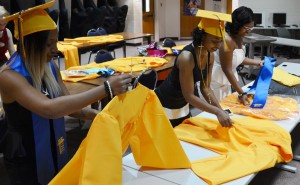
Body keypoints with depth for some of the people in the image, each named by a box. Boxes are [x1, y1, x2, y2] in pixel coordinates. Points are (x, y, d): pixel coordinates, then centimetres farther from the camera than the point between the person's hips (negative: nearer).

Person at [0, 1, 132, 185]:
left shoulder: (51, 68, -3)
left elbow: (68, 105, 0)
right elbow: (49, 108, -40)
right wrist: (106, 89, -43)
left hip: (56, 152, 6)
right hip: (26, 160, -6)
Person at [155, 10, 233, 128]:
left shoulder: (210, 56, -6)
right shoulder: (187, 57, -30)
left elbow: (205, 88, -2)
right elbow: (189, 95, -28)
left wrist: (220, 110, -14)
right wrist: (217, 111, -32)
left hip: (183, 105, 8)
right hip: (165, 106, -8)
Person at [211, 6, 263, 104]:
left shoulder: (238, 37, 0)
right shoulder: (227, 40, -26)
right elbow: (227, 70, -24)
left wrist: (257, 63, 4)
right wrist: (241, 93, -23)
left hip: (226, 80, 9)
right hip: (217, 81, -9)